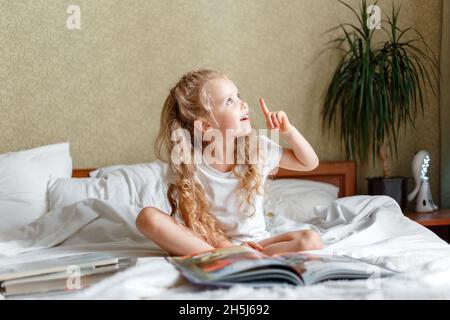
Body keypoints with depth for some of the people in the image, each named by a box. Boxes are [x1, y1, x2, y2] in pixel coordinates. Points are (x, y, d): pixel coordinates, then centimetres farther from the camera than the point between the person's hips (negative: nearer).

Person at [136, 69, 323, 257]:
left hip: (252, 242, 2)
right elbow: (191, 219, -9)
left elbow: (309, 163, 5)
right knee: (147, 216, -24)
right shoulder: (187, 163, -13)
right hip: (209, 241, -1)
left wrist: (288, 131, -11)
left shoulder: (257, 146, -6)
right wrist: (225, 246, -23)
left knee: (311, 240, -23)